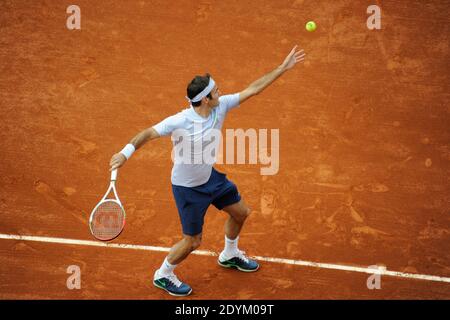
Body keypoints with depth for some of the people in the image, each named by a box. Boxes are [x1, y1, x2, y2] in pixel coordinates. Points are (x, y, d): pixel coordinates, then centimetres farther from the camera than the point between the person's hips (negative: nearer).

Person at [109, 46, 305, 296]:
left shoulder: (220, 106, -15)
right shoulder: (180, 122, -33)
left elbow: (253, 89, -10)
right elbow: (149, 133, -29)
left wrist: (283, 68, -11)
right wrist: (127, 151, -45)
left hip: (210, 177, 8)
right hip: (188, 188, -7)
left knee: (241, 212, 23)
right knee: (193, 241, 4)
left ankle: (229, 255, 52)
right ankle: (163, 275, 32)